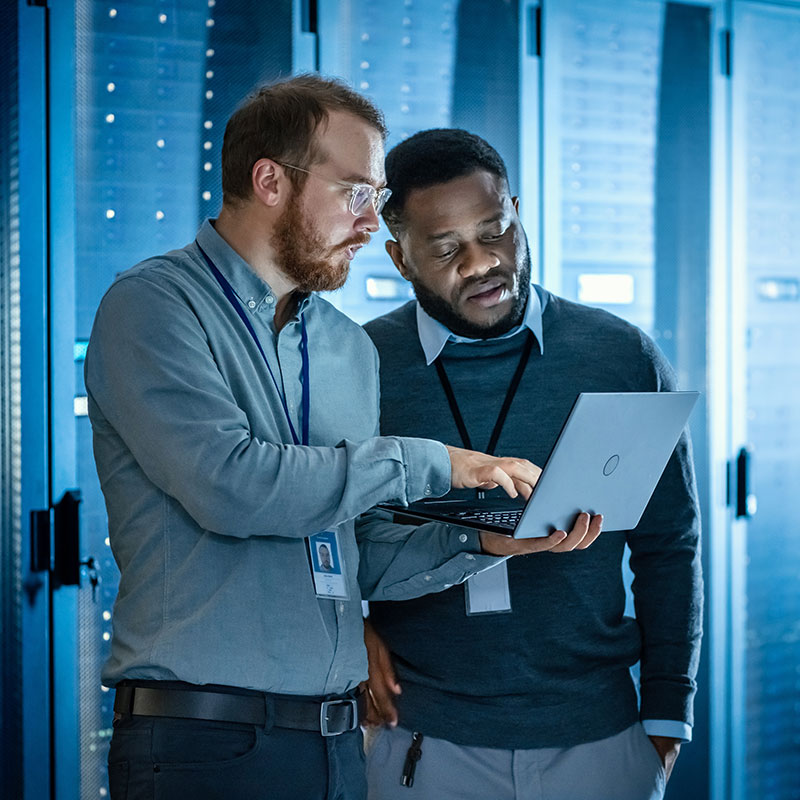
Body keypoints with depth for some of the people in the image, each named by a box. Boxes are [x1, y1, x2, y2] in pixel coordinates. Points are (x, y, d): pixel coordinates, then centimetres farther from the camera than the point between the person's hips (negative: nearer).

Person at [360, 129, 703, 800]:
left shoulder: (625, 358, 0)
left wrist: (667, 716, 2)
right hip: (421, 740, 0)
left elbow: (669, 549, 4)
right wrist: (351, 632, -8)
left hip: (598, 738, 1)